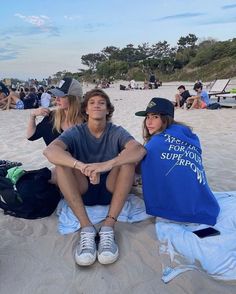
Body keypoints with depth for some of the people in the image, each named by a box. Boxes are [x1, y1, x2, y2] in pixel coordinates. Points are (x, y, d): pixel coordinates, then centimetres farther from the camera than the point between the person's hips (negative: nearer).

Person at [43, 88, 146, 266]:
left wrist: (107, 164, -42)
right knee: (62, 159, -23)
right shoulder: (76, 132, -3)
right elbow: (50, 150, -24)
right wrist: (82, 166, -42)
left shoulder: (116, 132, -3)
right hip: (82, 191, 1)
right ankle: (87, 228, -26)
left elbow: (140, 150, -25)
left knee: (128, 157, -24)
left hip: (111, 190, 0)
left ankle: (108, 227, -27)